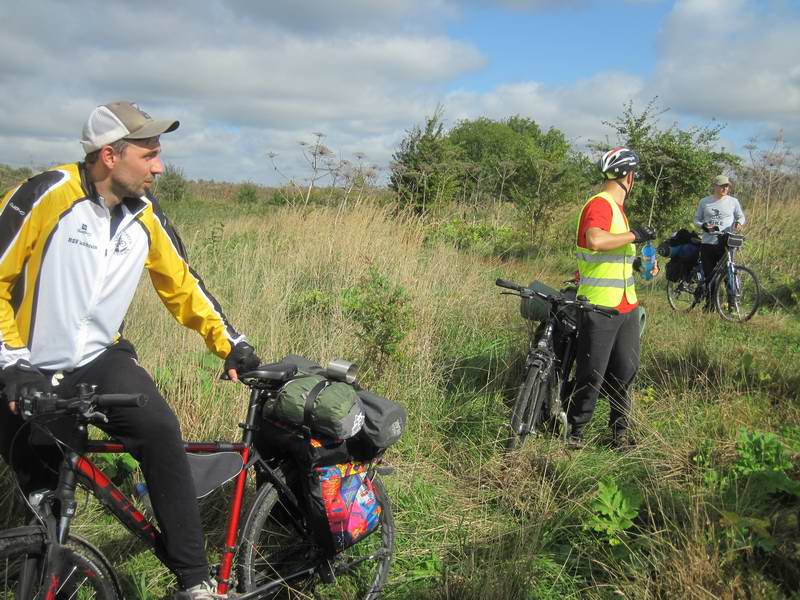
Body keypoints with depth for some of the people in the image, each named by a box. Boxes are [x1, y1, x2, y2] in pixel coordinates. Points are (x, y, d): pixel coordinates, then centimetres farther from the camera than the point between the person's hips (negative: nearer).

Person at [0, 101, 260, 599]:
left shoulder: (144, 212, -2)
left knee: (161, 432, -23)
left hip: (100, 361, 2)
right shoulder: (47, 196, -17)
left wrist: (231, 344, 1)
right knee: (42, 496, 7)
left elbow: (183, 285, 7)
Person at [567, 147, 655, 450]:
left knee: (625, 372, 12)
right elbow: (595, 240, -34)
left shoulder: (616, 207, 17)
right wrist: (633, 235, -23)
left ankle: (620, 430, 23)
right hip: (599, 308, -9)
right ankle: (575, 431, 11)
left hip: (626, 306, 9)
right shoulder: (599, 204, -13)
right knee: (592, 376, -3)